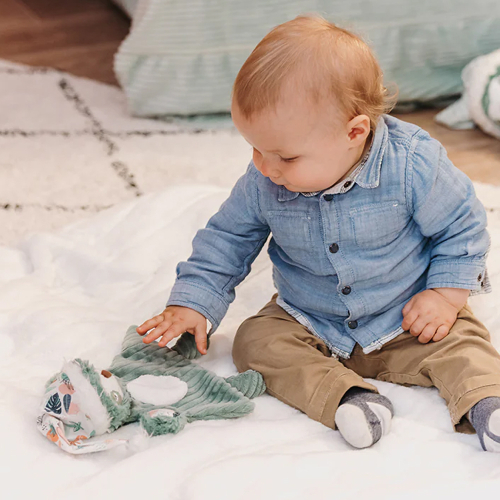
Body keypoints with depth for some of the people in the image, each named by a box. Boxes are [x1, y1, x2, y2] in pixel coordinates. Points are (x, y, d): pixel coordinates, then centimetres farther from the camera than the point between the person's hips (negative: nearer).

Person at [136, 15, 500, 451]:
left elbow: (461, 227, -11)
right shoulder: (262, 185, -16)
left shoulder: (414, 165, -25)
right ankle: (345, 397, -35)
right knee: (255, 341, -21)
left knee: (460, 339, -24)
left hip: (406, 321, -2)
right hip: (308, 325, 3)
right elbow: (226, 241, -1)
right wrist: (191, 304, -7)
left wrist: (446, 294, -17)